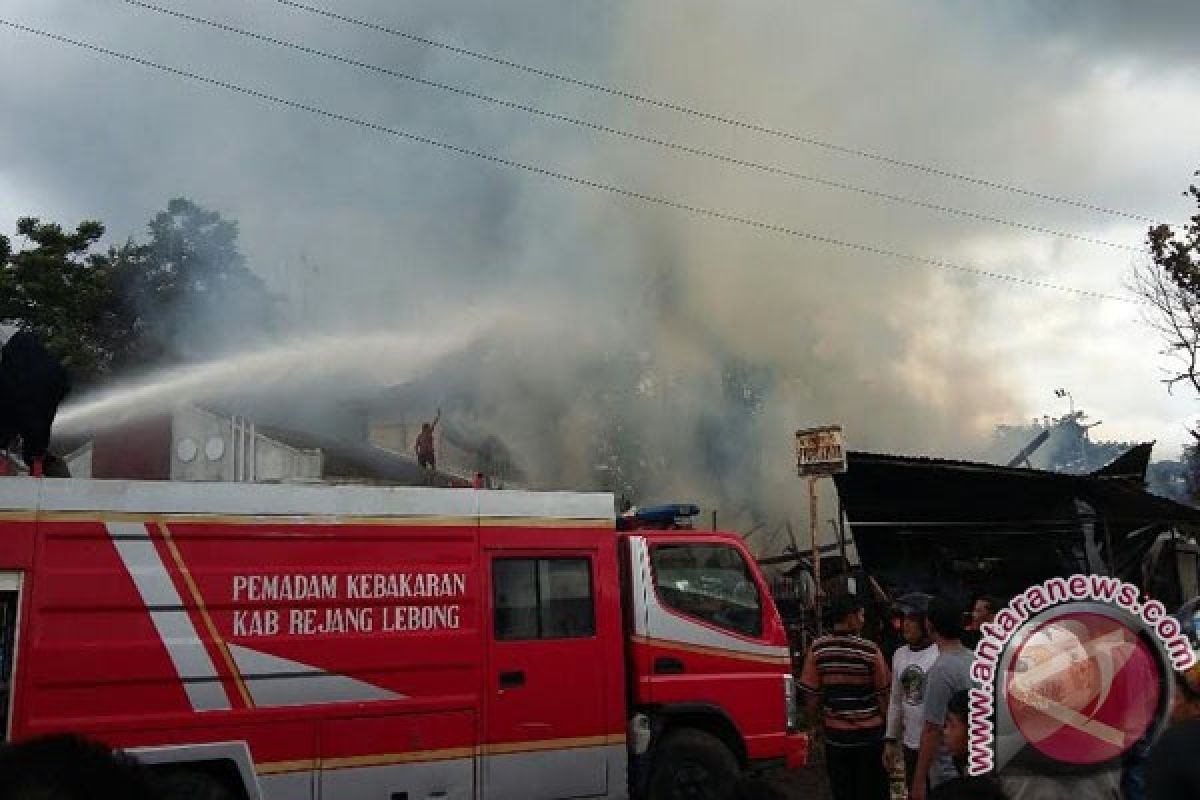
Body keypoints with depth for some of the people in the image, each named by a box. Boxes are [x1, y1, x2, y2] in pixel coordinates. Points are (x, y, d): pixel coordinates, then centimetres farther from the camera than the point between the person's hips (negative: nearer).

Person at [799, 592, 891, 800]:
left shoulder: (817, 649, -6)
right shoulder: (870, 650, -12)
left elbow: (812, 695, -2)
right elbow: (882, 694, -5)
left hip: (835, 734, 2)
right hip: (870, 732, -2)